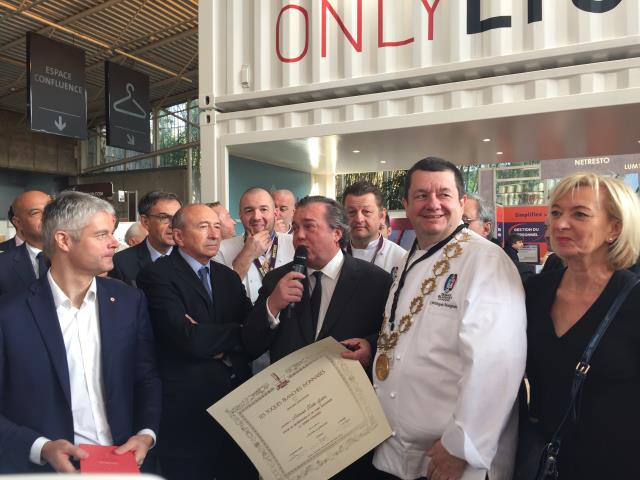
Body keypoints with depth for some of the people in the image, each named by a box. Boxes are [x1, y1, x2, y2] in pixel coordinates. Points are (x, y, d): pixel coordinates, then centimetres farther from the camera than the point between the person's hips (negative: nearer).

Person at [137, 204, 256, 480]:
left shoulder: (229, 277, 12)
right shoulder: (157, 275, -9)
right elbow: (187, 338, -21)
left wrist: (213, 340, -13)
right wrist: (235, 334, -7)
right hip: (187, 408, -6)